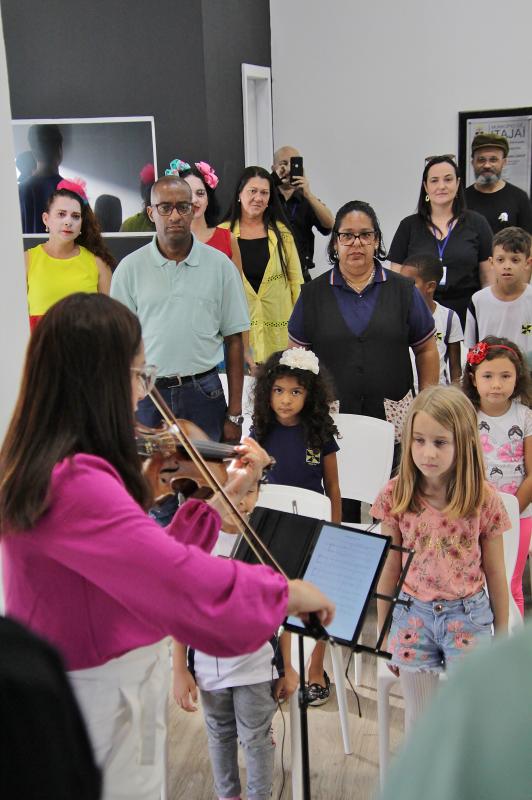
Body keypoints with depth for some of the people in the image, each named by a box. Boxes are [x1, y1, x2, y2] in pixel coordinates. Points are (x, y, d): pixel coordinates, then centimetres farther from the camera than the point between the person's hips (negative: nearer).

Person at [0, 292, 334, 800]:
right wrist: (288, 591, -21)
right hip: (105, 714, -9)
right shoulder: (75, 483, -29)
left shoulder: (42, 468, 2)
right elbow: (191, 584, -36)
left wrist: (224, 495, 5)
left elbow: (148, 563, 5)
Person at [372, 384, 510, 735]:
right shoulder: (396, 495, -8)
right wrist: (383, 631, 7)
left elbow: (495, 573, -1)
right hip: (413, 614, 1)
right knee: (420, 721, 11)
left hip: (469, 616, -1)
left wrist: (501, 636, 7)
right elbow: (389, 567, 2)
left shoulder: (484, 499, -12)